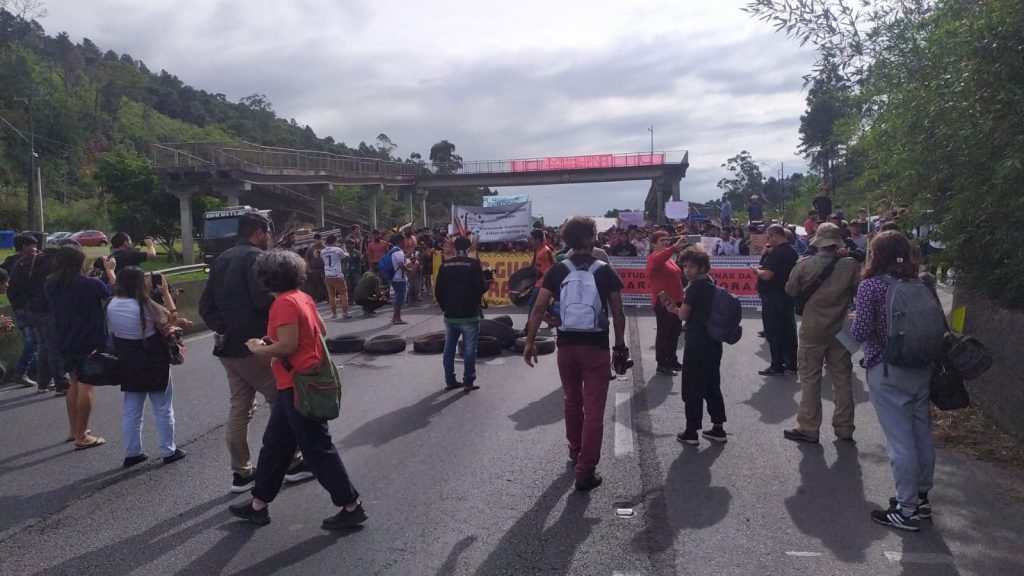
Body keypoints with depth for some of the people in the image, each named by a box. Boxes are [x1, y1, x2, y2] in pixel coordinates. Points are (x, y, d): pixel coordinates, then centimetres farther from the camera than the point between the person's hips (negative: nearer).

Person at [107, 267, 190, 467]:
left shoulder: (112, 305, -4)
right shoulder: (146, 306, -22)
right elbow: (171, 317, -9)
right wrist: (165, 292, -1)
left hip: (127, 364, 6)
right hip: (153, 364, -5)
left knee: (132, 411, 16)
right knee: (163, 409, 9)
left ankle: (132, 453, 21)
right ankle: (168, 451, 16)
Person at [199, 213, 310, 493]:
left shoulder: (221, 260, 15)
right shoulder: (255, 256, -12)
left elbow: (205, 305, 12)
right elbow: (263, 299, -24)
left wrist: (223, 329, 3)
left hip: (228, 346, 8)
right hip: (253, 345, -8)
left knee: (239, 408, 12)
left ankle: (241, 472, 17)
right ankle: (292, 463, 11)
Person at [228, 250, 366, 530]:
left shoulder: (284, 303, -19)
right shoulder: (303, 297, 8)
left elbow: (288, 345, -25)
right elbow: (321, 331, 17)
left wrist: (258, 348, -8)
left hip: (297, 385, -10)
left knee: (317, 448, -1)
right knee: (275, 443, 18)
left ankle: (351, 506, 9)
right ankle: (259, 504, 30)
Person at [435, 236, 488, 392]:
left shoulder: (445, 265, 4)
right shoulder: (474, 264, -9)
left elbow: (438, 291, 6)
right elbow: (480, 288, -12)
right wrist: (487, 284, 9)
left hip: (450, 315, 4)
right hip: (469, 315, -4)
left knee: (449, 348, 12)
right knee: (469, 349, 2)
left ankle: (450, 380, 16)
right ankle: (469, 381, 2)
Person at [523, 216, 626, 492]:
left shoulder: (557, 271, -1)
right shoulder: (605, 271, -4)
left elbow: (538, 308, -5)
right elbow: (617, 314, -3)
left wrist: (529, 342, 2)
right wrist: (620, 342, 10)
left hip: (566, 345, 3)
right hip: (596, 346, -3)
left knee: (572, 402, 23)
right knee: (594, 410, 1)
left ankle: (575, 451, 40)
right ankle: (585, 471, 1)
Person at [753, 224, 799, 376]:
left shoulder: (776, 253, -19)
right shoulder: (792, 251, 11)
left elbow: (767, 275, -24)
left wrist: (757, 270, -5)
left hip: (773, 298, -9)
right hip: (787, 296, 9)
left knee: (774, 333, -2)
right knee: (789, 331, 12)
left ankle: (777, 366, 2)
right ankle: (791, 364, 18)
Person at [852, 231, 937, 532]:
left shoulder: (870, 286, -12)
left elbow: (861, 333, -15)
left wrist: (853, 322, 6)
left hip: (887, 371, -6)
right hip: (922, 367, 6)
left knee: (899, 439, -1)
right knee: (922, 433, 16)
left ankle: (907, 509, 5)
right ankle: (921, 497, 30)